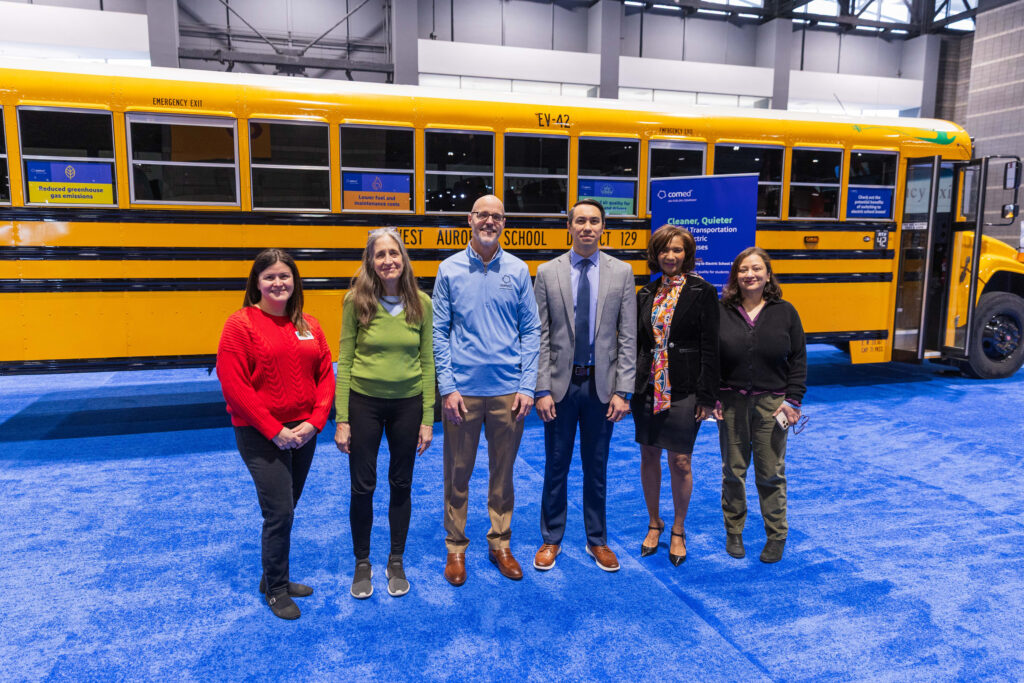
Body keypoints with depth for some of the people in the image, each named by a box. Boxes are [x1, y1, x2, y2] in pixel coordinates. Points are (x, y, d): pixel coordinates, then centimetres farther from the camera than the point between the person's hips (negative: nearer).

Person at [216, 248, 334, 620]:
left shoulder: (308, 325, 6)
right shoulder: (241, 324, -9)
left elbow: (326, 376, 6)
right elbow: (233, 386, -14)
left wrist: (313, 423, -7)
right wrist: (275, 430, -15)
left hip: (304, 433, 5)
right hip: (260, 435, -5)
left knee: (284, 509, 16)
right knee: (279, 512, -2)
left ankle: (273, 577, 35)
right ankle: (276, 589, 19)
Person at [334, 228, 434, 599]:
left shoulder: (421, 303, -5)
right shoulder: (356, 301, -8)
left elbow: (427, 362, 0)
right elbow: (344, 361, -5)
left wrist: (427, 419, -2)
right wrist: (341, 419, -7)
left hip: (407, 404, 1)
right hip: (364, 401, -1)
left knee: (401, 485, 13)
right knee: (363, 487, 8)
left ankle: (396, 562, 32)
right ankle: (362, 563, 29)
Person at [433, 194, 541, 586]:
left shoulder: (518, 271, 3)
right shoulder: (450, 269, 0)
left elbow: (530, 331, 4)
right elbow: (439, 332, 0)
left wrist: (527, 387, -3)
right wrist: (447, 387, -7)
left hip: (508, 392, 1)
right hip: (462, 391, -1)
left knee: (503, 473, 13)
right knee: (457, 474, 9)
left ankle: (500, 545, 29)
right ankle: (456, 549, 25)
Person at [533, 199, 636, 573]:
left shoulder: (622, 273, 0)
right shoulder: (548, 272, -1)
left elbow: (628, 338, -1)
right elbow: (540, 337, -2)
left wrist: (623, 391, -7)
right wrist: (542, 390, -8)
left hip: (601, 384, 1)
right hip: (561, 383, 0)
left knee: (596, 468, 13)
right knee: (556, 466, 10)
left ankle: (597, 541, 30)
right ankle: (551, 539, 28)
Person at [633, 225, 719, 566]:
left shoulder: (702, 293, -3)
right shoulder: (646, 294, 9)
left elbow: (710, 349, -7)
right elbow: (636, 343, 11)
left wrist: (706, 396, -11)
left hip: (684, 391, -4)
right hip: (647, 388, 4)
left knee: (680, 462, 3)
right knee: (649, 457, 11)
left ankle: (678, 531, 22)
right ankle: (654, 524, 29)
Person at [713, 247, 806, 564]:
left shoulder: (785, 312, 2)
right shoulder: (721, 312, 0)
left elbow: (798, 359, 4)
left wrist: (793, 399, -3)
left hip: (772, 404, 0)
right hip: (731, 403, 1)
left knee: (771, 473, 6)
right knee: (733, 471, 10)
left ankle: (777, 536, 23)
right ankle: (733, 532, 26)